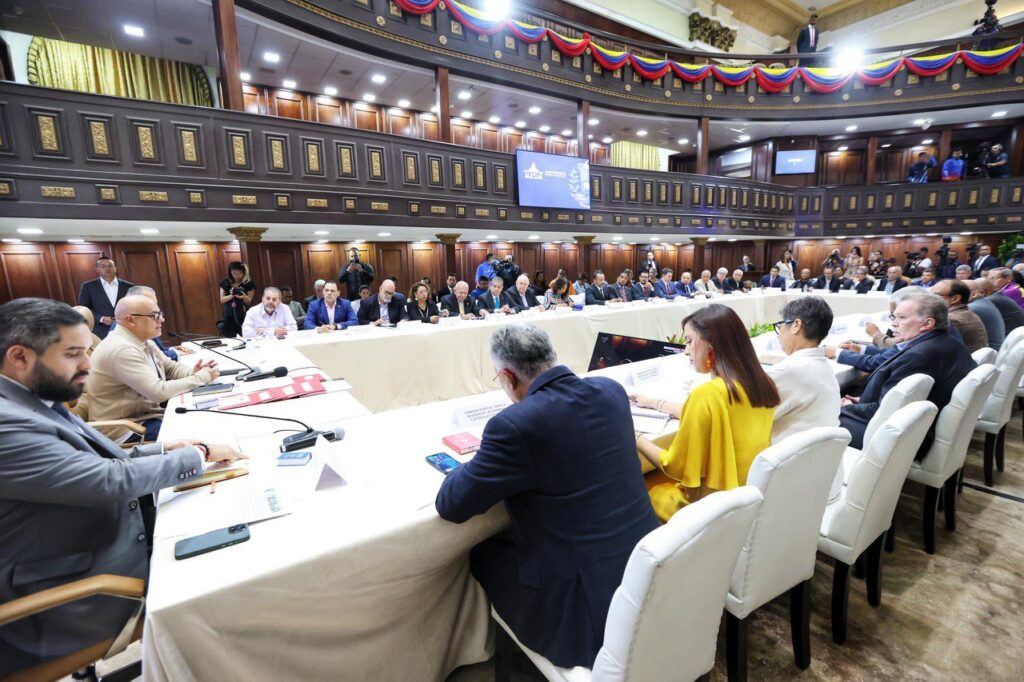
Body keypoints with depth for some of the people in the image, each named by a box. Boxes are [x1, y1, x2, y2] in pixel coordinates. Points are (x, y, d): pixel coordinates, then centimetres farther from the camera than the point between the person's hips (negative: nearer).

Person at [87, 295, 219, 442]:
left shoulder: (142, 341, 4)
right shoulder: (121, 349, -24)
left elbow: (170, 367, 14)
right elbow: (159, 392, -28)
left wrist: (192, 373, -8)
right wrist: (202, 377, -18)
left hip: (146, 413, 9)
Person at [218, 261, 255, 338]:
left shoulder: (249, 284, -2)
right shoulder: (225, 283, 6)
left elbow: (249, 302, -1)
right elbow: (222, 300, 5)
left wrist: (244, 297, -23)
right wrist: (232, 295, -14)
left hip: (243, 316, -2)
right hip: (228, 316, 3)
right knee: (228, 339, 1)